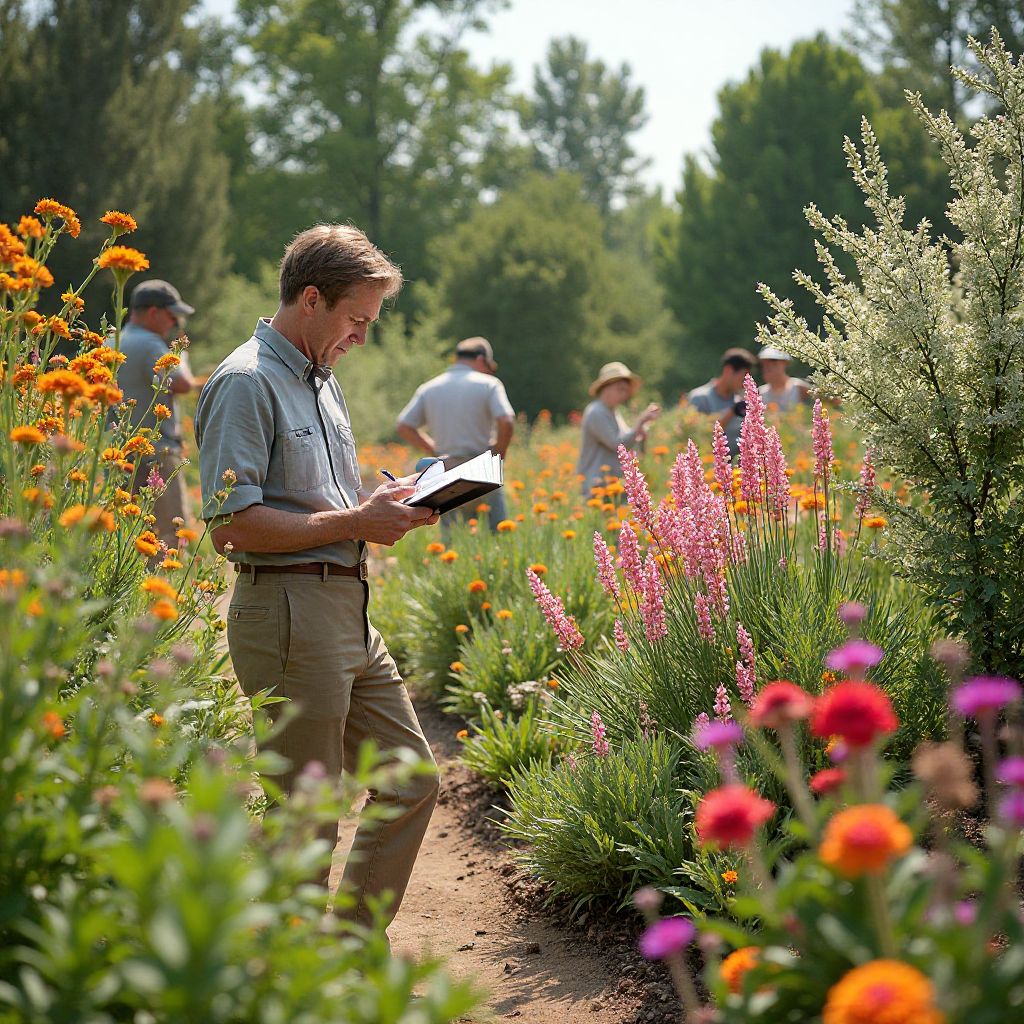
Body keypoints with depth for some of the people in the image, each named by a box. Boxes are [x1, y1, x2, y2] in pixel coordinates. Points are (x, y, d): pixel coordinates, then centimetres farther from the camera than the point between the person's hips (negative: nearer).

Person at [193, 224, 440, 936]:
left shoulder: (322, 380, 19)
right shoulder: (246, 383, -12)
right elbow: (232, 525, -20)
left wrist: (382, 507, 9)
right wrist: (355, 522, -16)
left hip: (347, 608, 10)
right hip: (287, 615, -10)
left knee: (413, 781, 12)